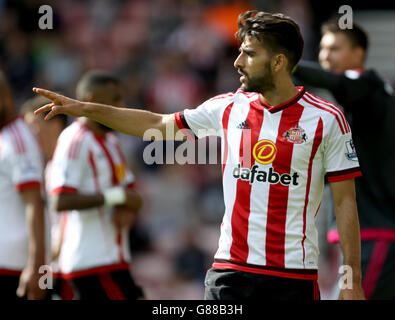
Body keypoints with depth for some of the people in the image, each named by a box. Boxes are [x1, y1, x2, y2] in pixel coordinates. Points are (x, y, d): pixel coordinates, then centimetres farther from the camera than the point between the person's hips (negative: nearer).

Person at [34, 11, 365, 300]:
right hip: (230, 268, 4)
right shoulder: (228, 108, 7)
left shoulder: (327, 119, -5)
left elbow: (346, 201, -3)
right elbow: (159, 124, 18)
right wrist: (85, 108, 16)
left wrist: (352, 280, -7)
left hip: (294, 275, -4)